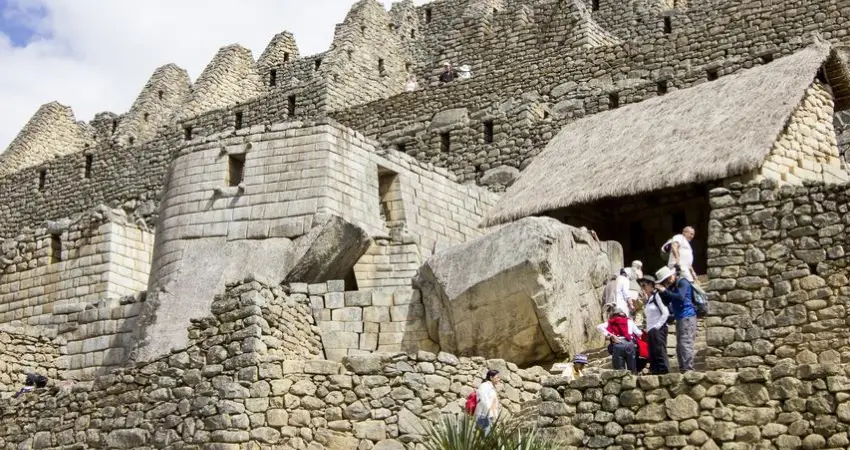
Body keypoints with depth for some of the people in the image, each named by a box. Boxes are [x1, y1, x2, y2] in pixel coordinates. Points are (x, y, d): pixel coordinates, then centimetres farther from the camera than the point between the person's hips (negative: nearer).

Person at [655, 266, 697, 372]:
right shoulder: (672, 286, 18)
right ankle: (682, 370, 11)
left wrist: (665, 290, -16)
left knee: (686, 344, -16)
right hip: (680, 318, 10)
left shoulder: (682, 282, -7)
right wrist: (661, 291, 4)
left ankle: (688, 370, -21)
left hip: (687, 317, -10)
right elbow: (666, 302, 20)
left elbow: (681, 297, -21)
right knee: (680, 346, 9)